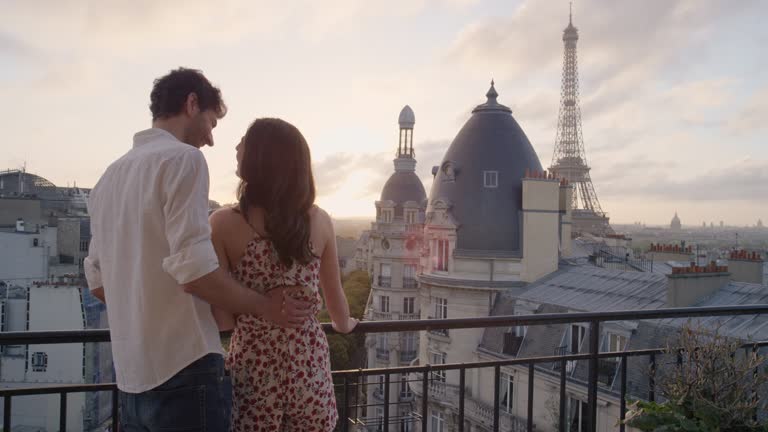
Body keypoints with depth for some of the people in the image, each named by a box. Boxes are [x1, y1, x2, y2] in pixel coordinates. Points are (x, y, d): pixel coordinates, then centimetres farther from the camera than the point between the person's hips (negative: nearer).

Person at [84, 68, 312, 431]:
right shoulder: (182, 158, -10)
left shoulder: (110, 176, 14)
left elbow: (97, 281, 16)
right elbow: (193, 268, -20)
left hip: (130, 374, 8)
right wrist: (263, 307, -7)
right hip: (183, 370, -8)